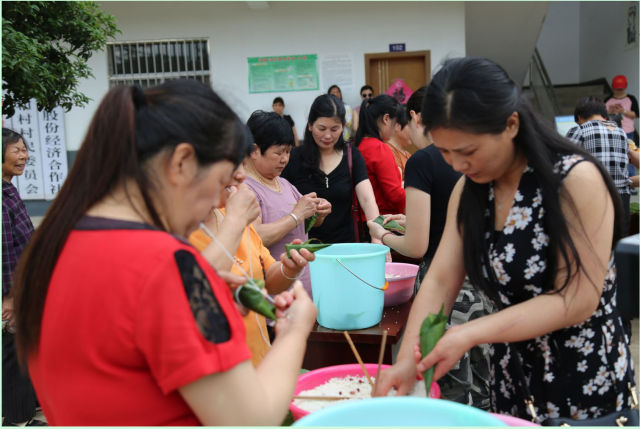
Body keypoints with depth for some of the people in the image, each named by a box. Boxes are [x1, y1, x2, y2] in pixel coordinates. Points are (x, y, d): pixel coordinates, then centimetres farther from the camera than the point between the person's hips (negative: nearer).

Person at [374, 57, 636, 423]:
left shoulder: (576, 179, -19)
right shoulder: (468, 190, -1)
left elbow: (577, 300, -21)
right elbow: (440, 282, -5)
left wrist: (471, 334, -26)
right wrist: (407, 361, -18)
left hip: (586, 387, -5)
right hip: (511, 379, 5)